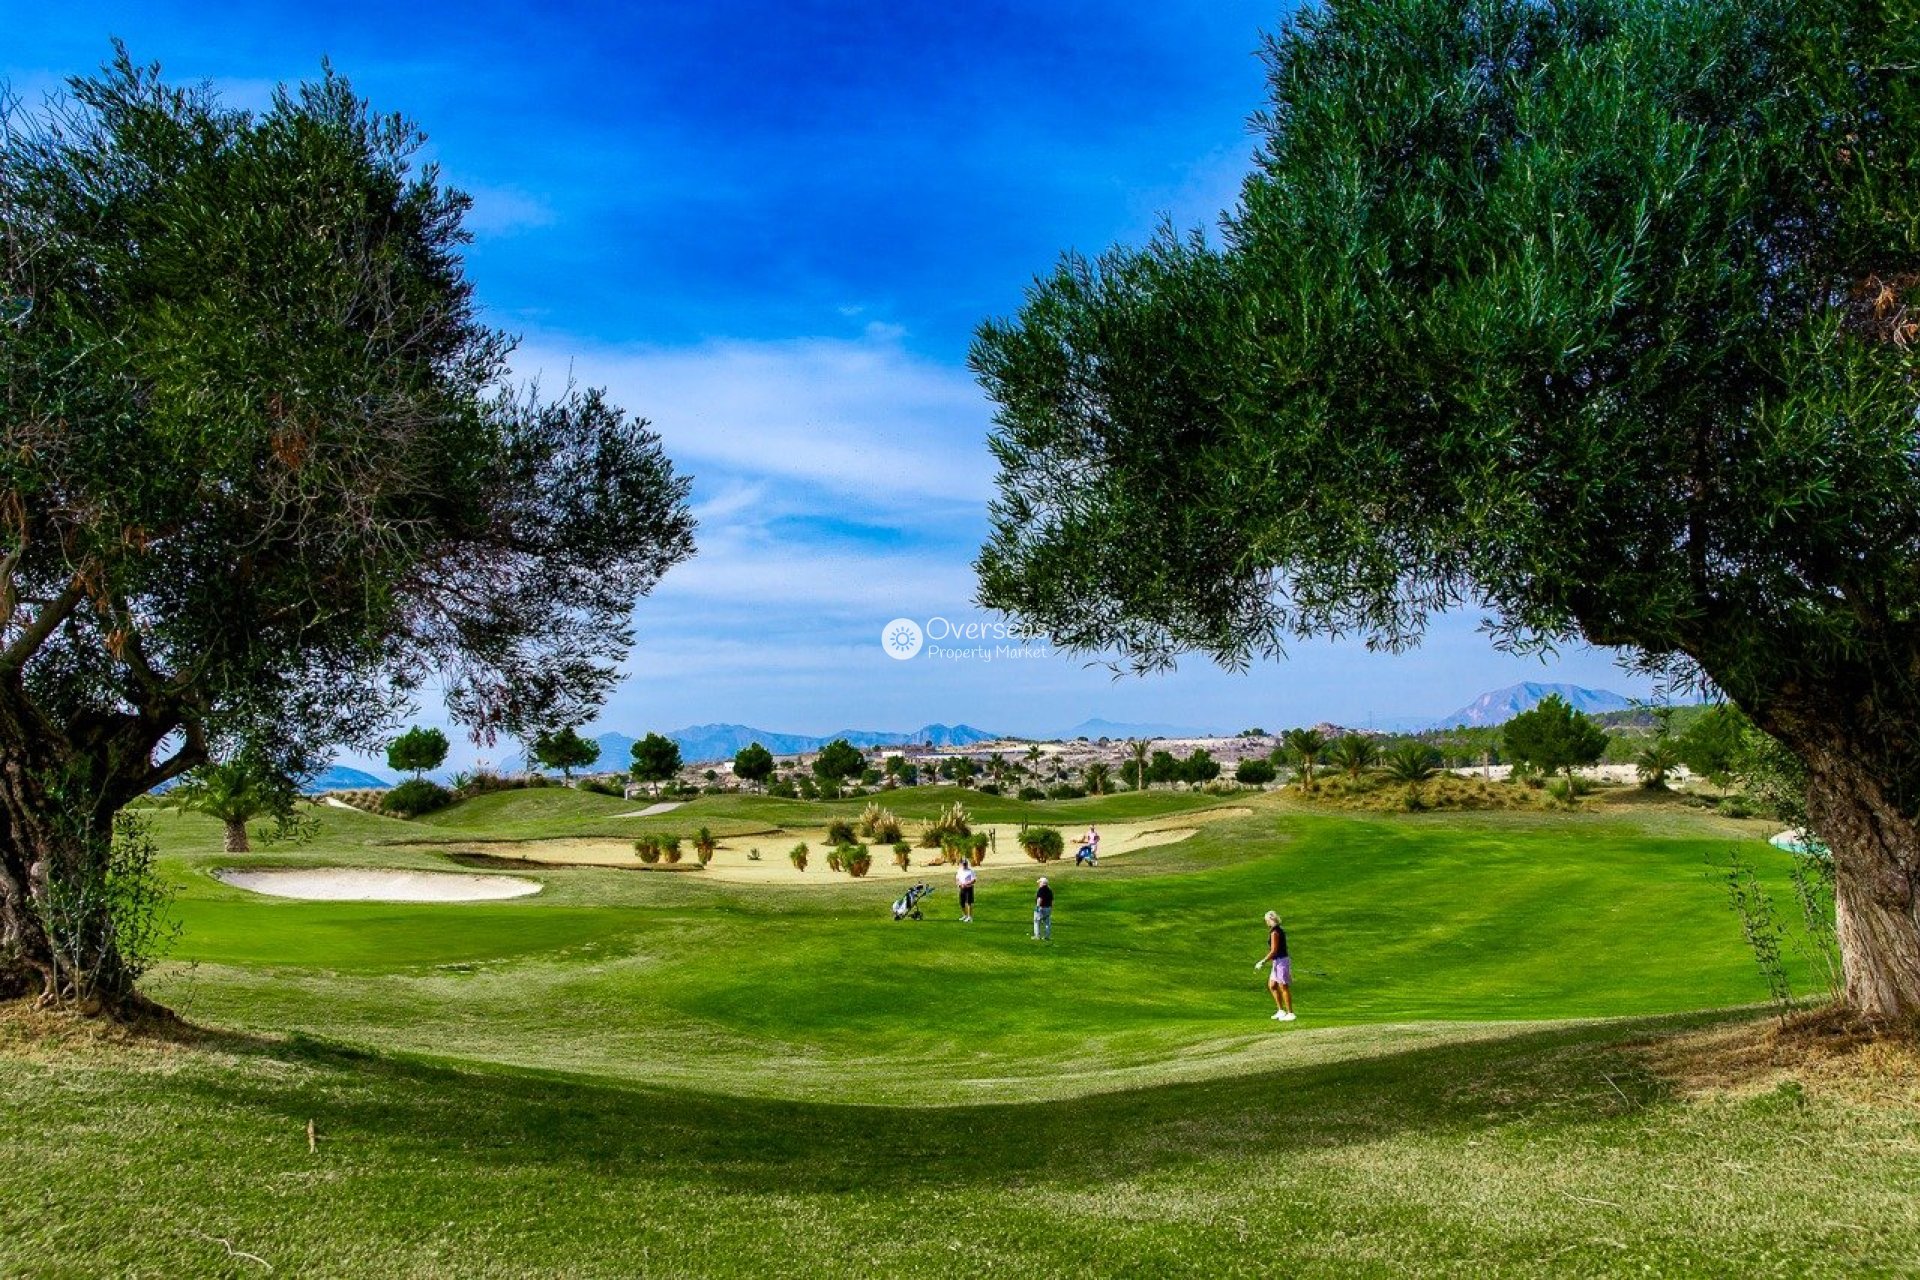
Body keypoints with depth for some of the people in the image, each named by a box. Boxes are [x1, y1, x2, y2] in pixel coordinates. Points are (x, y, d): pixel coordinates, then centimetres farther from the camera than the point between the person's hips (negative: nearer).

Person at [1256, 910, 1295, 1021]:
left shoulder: (1274, 932, -17)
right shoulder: (1279, 930, 12)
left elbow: (1274, 951, -20)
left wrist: (1263, 962, -15)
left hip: (1281, 962, -10)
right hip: (1278, 962, 10)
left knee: (1284, 988, -2)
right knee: (1272, 986, 15)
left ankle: (1290, 1013, 4)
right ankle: (1281, 1011, 18)